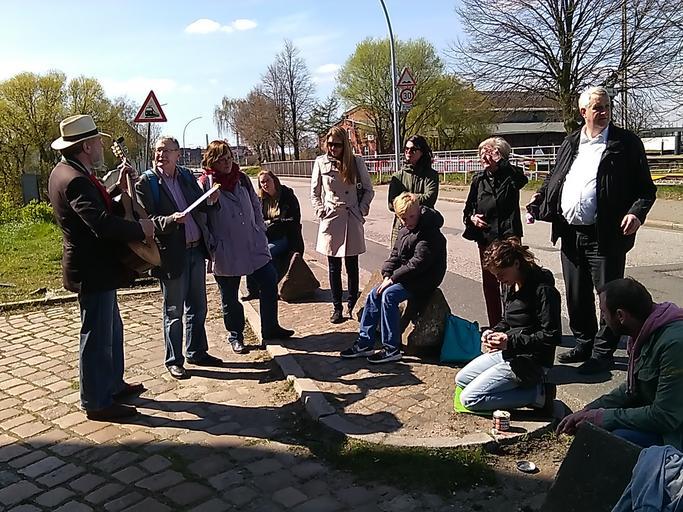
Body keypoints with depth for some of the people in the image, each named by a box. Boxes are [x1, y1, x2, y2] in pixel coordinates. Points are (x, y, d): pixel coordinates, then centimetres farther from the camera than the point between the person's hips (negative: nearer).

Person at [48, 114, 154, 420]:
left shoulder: (64, 172, 10)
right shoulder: (76, 180, -24)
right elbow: (104, 224, -35)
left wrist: (118, 189, 8)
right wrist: (140, 229, -21)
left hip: (96, 268, 11)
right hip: (93, 272, -11)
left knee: (111, 330, 22)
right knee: (97, 337, 1)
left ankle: (113, 385, 36)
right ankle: (96, 403, 15)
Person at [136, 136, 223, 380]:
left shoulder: (187, 176, 8)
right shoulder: (145, 183, -8)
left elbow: (201, 208, 15)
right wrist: (171, 220, -30)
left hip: (196, 250, 6)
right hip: (172, 255, -6)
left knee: (197, 306, 16)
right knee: (173, 311, 5)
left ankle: (197, 351, 32)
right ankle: (173, 360, 20)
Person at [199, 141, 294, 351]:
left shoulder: (242, 178, 8)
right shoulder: (205, 183, -8)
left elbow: (255, 206, 16)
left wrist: (261, 230, 10)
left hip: (253, 245, 5)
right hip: (226, 252, -5)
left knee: (270, 283, 7)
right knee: (229, 297, 7)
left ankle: (270, 328, 22)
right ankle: (235, 335, 26)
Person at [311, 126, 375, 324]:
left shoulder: (357, 162, 0)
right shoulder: (321, 162, 2)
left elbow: (368, 190, 7)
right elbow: (314, 192, 11)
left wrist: (362, 210, -3)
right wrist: (320, 211, 0)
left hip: (352, 220, -1)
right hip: (331, 219, 1)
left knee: (352, 265, 6)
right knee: (334, 267, 6)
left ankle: (353, 305, 18)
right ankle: (337, 307, 16)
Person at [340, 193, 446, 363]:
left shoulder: (429, 234, -19)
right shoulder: (404, 231, 9)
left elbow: (417, 263, -25)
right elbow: (395, 255, 12)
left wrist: (393, 278, -21)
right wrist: (387, 275, -6)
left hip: (423, 280, -9)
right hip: (406, 277, 9)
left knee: (389, 295, -26)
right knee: (374, 295, -5)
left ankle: (392, 349, -19)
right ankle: (365, 343, 2)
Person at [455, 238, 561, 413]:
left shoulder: (543, 290, -22)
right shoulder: (512, 285, 6)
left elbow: (552, 336, -24)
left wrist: (511, 341, -30)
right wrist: (494, 332, -3)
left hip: (531, 362, -10)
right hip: (508, 353, 10)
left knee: (469, 399, -13)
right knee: (461, 379, 13)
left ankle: (538, 394, -6)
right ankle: (529, 386, 7)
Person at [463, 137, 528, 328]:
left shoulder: (510, 176, -5)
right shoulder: (479, 180, 7)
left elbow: (522, 180, -31)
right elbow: (468, 208, 15)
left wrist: (501, 162, -28)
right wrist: (472, 217, -6)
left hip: (508, 238, -5)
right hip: (485, 238, 5)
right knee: (489, 283, 11)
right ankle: (495, 325, 24)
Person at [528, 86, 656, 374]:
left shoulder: (627, 143, -2)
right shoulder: (570, 143, 12)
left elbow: (646, 188, -2)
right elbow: (553, 182, 19)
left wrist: (636, 212, -19)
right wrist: (537, 205, 3)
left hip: (605, 236, -5)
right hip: (570, 234, 5)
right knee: (576, 296, 15)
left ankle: (603, 353, 18)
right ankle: (584, 344, 33)